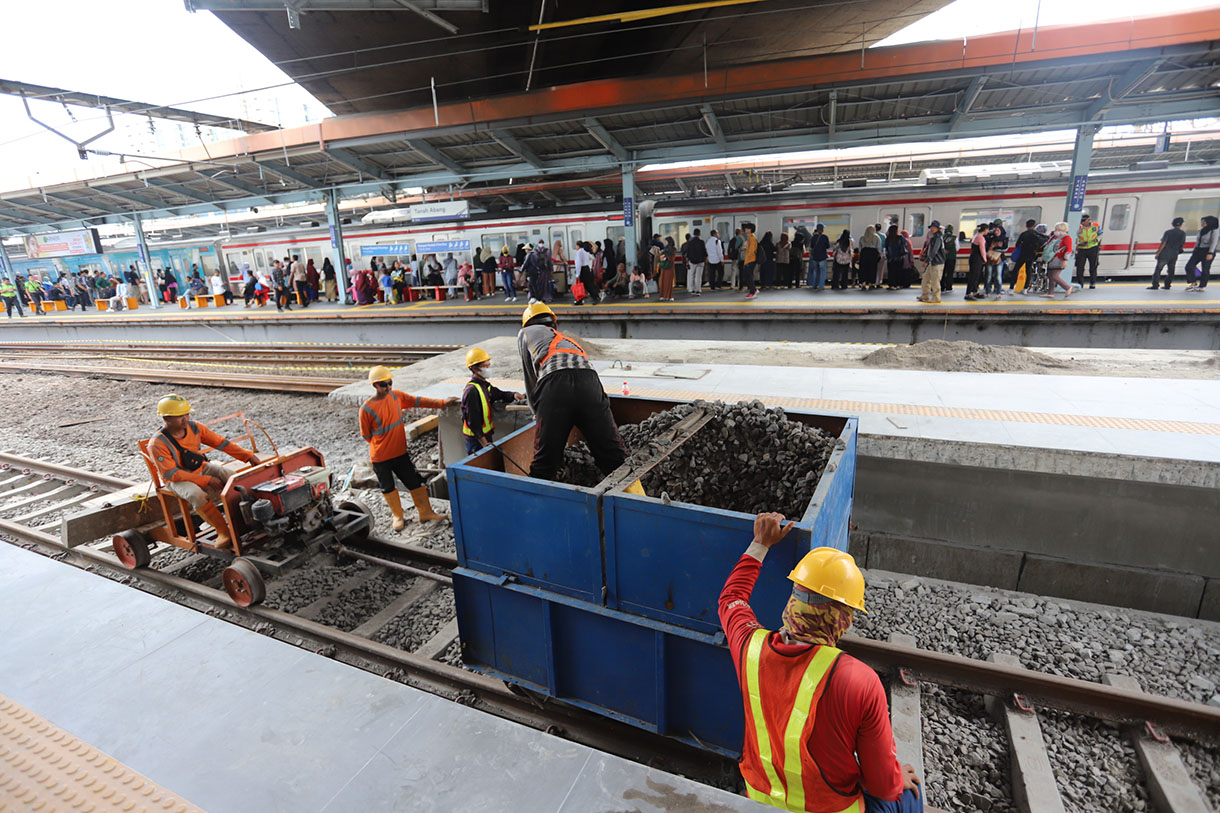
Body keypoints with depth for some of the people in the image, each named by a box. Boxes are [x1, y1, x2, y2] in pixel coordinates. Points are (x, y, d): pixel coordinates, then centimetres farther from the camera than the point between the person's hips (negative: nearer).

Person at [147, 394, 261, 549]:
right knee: (196, 495, -36)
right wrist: (206, 480, -26)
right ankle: (223, 531, -25)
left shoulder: (194, 427, -7)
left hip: (201, 468, 5)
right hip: (177, 480, -5)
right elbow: (172, 474, -22)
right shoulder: (157, 444, -21)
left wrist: (248, 455, -11)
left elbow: (220, 442, -3)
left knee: (232, 476, -21)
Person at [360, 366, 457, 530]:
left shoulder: (396, 395, -5)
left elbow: (419, 402, 0)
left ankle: (426, 512, 23)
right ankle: (398, 516, 33)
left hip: (400, 452, 4)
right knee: (388, 488, 13)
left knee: (415, 482, 9)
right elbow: (366, 435, -7)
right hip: (380, 457, -4)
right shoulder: (366, 409, -18)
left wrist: (442, 403, -5)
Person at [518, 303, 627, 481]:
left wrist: (536, 410, 41)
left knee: (544, 462, 5)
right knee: (615, 459, 5)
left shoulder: (525, 333, 32)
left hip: (554, 384, -3)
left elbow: (530, 377, 29)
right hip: (589, 380, 3)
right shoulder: (569, 339, 43)